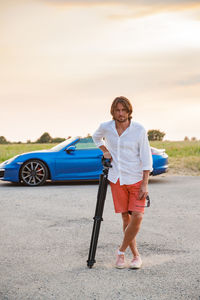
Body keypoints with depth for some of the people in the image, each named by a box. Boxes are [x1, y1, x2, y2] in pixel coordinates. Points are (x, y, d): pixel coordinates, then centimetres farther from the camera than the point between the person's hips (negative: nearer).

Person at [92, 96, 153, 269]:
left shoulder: (139, 130, -10)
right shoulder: (106, 127, -2)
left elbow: (146, 158, -8)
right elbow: (96, 137, 24)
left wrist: (145, 184, -13)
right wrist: (105, 150, 5)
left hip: (136, 179, -2)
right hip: (117, 179, 2)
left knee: (137, 217, -13)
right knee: (126, 217, 4)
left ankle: (121, 251, 6)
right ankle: (136, 255, 16)